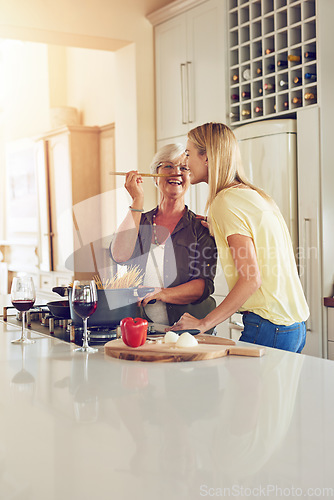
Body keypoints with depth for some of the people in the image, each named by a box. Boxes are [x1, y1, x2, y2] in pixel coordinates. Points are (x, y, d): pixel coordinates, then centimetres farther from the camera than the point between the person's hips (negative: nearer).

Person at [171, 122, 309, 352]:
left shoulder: (227, 202, -13)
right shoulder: (254, 195, 14)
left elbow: (251, 279, -19)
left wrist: (203, 323, -15)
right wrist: (217, 230, 21)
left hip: (268, 326, -9)